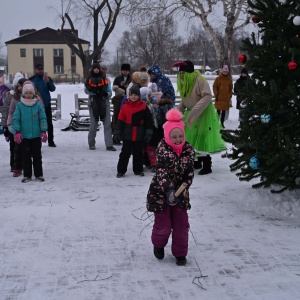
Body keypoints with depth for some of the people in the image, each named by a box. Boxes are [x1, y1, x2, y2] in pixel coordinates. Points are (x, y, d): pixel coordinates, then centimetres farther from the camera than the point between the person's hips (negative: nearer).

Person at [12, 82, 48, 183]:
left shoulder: (38, 105, -2)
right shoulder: (19, 106, -2)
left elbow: (43, 119, 0)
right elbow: (15, 119, 0)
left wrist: (43, 131, -6)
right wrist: (17, 132, -9)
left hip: (36, 135, 0)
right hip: (24, 136, 0)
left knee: (37, 155, 7)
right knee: (26, 156, 8)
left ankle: (39, 174, 17)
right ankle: (27, 175, 17)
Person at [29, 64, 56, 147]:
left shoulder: (47, 78, 4)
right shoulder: (31, 80, 2)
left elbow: (53, 89, -8)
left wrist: (48, 81, -24)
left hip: (46, 104, 1)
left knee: (49, 123, 3)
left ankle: (51, 141, 10)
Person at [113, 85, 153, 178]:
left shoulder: (144, 107, 0)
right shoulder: (125, 107, -1)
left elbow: (148, 121, 4)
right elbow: (120, 121, 2)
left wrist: (148, 133, 2)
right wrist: (117, 133, 0)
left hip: (140, 136, 0)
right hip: (127, 136, 0)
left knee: (138, 154, 10)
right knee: (125, 153, 4)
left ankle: (138, 170, 22)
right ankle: (121, 170, 11)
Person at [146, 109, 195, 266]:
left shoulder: (189, 150, -7)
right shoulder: (162, 148, -17)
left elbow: (190, 173, -9)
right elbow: (161, 170, -25)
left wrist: (183, 188, -23)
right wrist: (168, 189, -36)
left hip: (180, 192, 3)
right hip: (160, 192, -3)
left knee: (181, 224, 7)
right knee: (163, 224, 5)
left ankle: (180, 253, 24)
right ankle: (158, 244, 37)